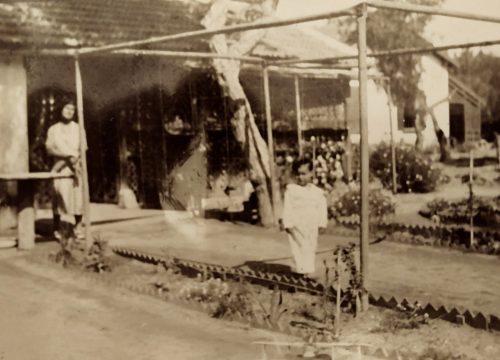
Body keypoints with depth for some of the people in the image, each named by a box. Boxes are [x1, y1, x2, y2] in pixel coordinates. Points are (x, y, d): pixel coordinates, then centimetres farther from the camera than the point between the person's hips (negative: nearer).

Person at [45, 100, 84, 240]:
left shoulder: (78, 129, 11)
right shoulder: (53, 129, 8)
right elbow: (49, 148, -3)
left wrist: (76, 157, -16)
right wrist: (67, 155, -15)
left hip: (76, 166, 1)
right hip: (60, 167, -1)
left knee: (78, 195, -4)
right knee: (59, 195, -7)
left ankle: (78, 227, 3)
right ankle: (57, 228, -2)